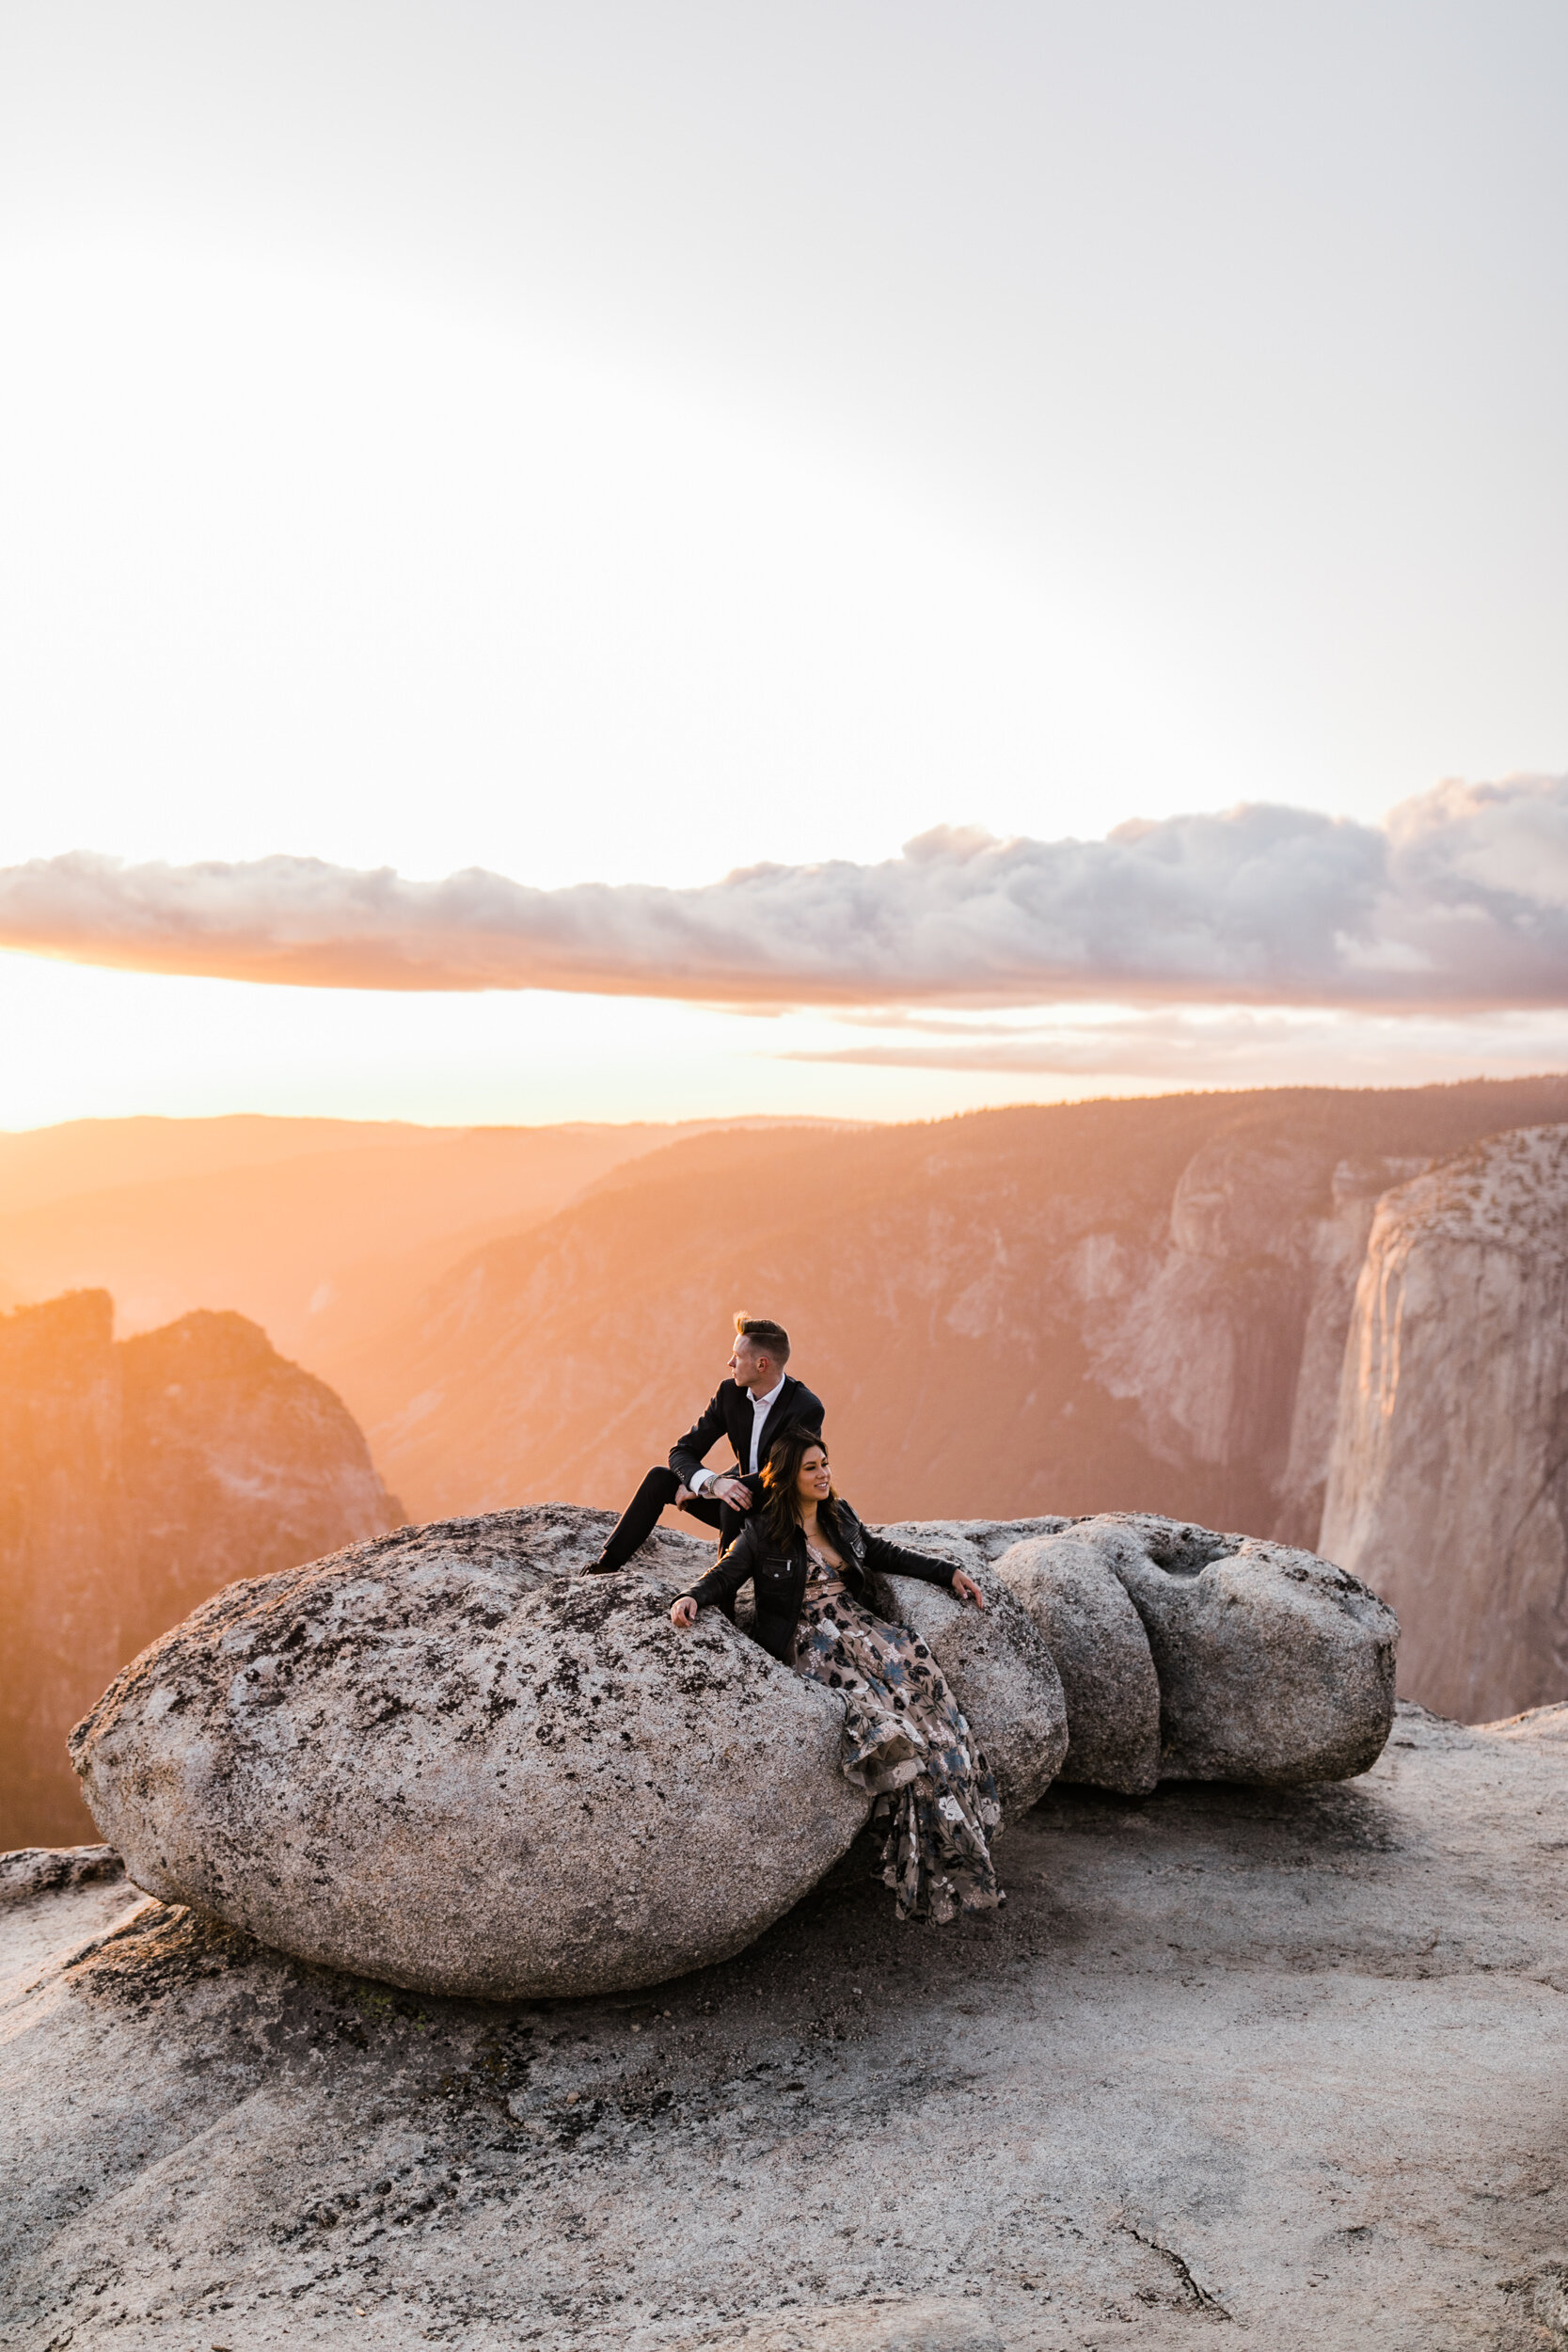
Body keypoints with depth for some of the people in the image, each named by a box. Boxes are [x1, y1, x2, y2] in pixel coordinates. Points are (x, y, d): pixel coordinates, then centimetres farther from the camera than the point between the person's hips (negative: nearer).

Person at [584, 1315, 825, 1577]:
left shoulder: (807, 1408, -23)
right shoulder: (730, 1392, -4)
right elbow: (682, 1451, -4)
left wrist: (700, 1487, -24)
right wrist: (712, 1482, -29)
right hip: (740, 1496, 6)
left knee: (735, 1505, -37)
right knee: (659, 1478, -10)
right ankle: (607, 1564, -5)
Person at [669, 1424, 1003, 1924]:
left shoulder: (840, 1517, 17)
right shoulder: (762, 1532, 2)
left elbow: (886, 1554, 25)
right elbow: (726, 1574, -2)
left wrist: (949, 1573, 21)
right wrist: (693, 1598, -23)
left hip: (857, 1622, 5)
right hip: (808, 1639, -5)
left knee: (917, 1674, -20)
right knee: (873, 1704, -29)